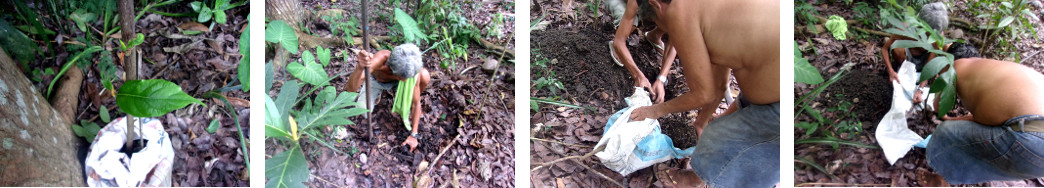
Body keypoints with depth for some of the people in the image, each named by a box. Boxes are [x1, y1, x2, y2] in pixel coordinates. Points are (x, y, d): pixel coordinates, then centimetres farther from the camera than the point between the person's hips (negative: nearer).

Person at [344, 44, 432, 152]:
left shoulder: (413, 69, -38)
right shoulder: (382, 58, -45)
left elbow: (416, 103, -24)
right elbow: (351, 89, -54)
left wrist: (414, 135, -24)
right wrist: (360, 67, -76)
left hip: (395, 82, 1)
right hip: (375, 81, 0)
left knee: (425, 77, -29)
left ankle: (407, 106, 2)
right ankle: (376, 93, 13)